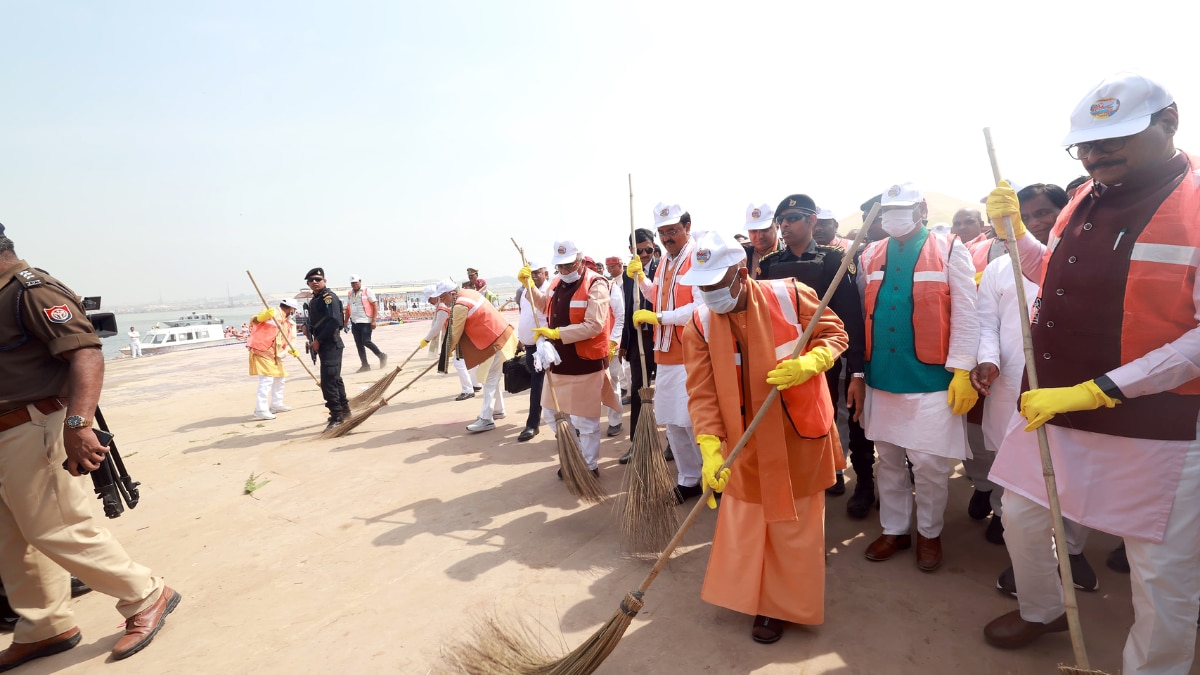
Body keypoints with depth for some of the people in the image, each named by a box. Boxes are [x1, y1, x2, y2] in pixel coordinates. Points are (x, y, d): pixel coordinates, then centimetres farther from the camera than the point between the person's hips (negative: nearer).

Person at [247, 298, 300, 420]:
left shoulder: (287, 322, 14)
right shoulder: (271, 313, -11)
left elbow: (285, 341, 17)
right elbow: (253, 321, -23)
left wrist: (292, 351, -1)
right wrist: (264, 315, -43)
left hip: (274, 354, 10)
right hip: (261, 352, -10)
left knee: (280, 377, 19)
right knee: (267, 380, -16)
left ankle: (276, 404, 32)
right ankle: (261, 410, -15)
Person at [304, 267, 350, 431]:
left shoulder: (329, 297, -12)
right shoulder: (313, 301, 17)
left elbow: (334, 321, -23)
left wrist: (318, 340, -18)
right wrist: (312, 341, 7)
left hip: (331, 345, -10)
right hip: (322, 345, 10)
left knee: (328, 381, -12)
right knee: (334, 379, 18)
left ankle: (336, 416, -5)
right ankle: (344, 410, 30)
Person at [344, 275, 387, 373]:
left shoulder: (367, 291, -4)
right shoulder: (350, 294, 14)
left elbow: (375, 306, -8)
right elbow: (348, 309, 21)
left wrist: (373, 320, -15)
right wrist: (345, 321, 16)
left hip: (365, 321, -6)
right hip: (354, 322, 6)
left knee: (366, 341, -14)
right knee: (359, 344, 5)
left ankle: (382, 356, 6)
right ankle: (365, 365, 12)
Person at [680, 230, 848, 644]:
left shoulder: (790, 296, -15)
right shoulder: (699, 325, -11)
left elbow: (835, 333, -2)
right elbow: (701, 392, -13)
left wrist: (809, 362, -24)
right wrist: (710, 449, -24)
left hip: (799, 433, -1)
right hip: (746, 442, 2)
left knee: (794, 523, 11)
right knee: (745, 520, 13)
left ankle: (782, 605, 32)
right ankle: (750, 594, 39)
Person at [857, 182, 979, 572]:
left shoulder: (950, 251, -2)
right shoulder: (870, 256, 8)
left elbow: (965, 316, -6)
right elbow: (862, 315, 8)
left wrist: (962, 371, -12)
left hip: (930, 379, -3)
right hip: (881, 377, 4)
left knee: (929, 462, 4)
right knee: (888, 460, 14)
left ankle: (930, 533, 27)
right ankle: (894, 530, 31)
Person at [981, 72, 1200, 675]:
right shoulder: (1087, 201, 7)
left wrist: (1095, 390, -24)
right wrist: (1015, 233, 6)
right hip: (1054, 404, 7)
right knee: (1021, 514, 18)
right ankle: (1042, 610, 45)